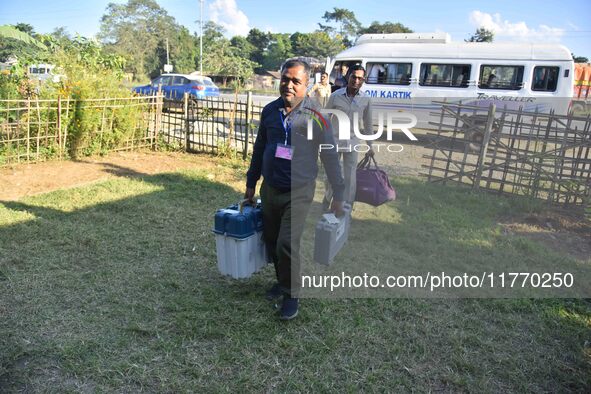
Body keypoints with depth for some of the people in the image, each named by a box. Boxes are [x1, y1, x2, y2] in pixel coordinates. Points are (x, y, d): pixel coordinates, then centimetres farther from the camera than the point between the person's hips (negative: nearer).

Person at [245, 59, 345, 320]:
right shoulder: (270, 110, 4)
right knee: (271, 240, 14)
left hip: (298, 191, -5)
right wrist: (251, 183, 18)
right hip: (270, 188, 5)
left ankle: (291, 293, 10)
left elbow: (329, 156, -7)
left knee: (287, 244, -12)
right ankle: (282, 280, 37)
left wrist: (338, 195, -7)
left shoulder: (314, 114, -11)